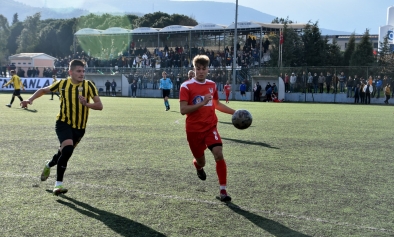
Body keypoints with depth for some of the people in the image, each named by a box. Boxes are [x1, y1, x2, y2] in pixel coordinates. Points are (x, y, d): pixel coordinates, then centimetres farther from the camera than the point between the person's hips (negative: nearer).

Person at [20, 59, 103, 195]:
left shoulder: (88, 85, -8)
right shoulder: (62, 84, -5)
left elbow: (99, 106, -11)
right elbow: (44, 90, 13)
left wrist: (86, 104, -29)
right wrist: (30, 99, 0)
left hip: (80, 127, 2)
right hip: (64, 123, -2)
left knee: (65, 153, 16)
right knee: (68, 149, -26)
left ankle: (49, 165, 52)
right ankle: (58, 184, -15)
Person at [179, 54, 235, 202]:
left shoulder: (212, 85, 6)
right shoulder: (186, 86, -9)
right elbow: (183, 110, -18)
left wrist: (234, 112, 13)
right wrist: (202, 103, -27)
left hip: (210, 127, 2)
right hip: (194, 130, -2)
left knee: (219, 155, -18)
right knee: (201, 161, 12)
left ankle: (223, 190, -8)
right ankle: (198, 166, 53)